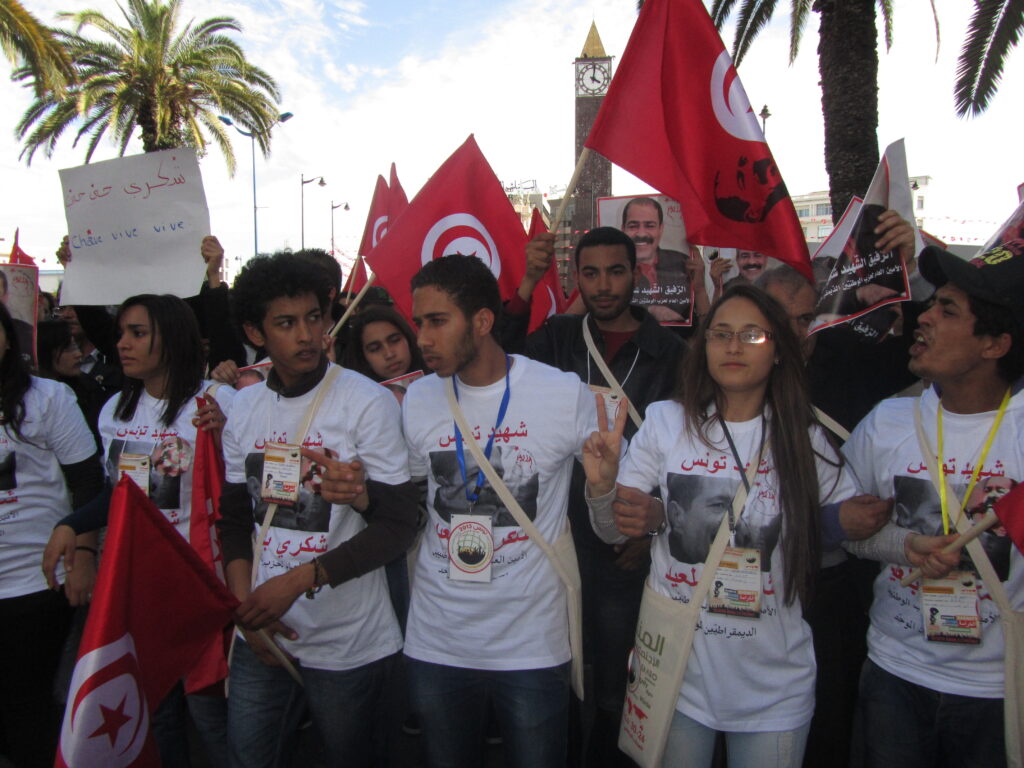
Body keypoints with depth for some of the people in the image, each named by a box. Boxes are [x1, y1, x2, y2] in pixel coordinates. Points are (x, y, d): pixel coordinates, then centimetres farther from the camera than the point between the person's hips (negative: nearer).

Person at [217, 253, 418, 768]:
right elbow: (234, 517, 12)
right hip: (260, 638, 4)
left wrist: (297, 580, -15)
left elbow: (398, 527, -13)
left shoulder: (368, 402, -12)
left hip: (348, 645, -4)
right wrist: (244, 602, -2)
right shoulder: (244, 406, 5)